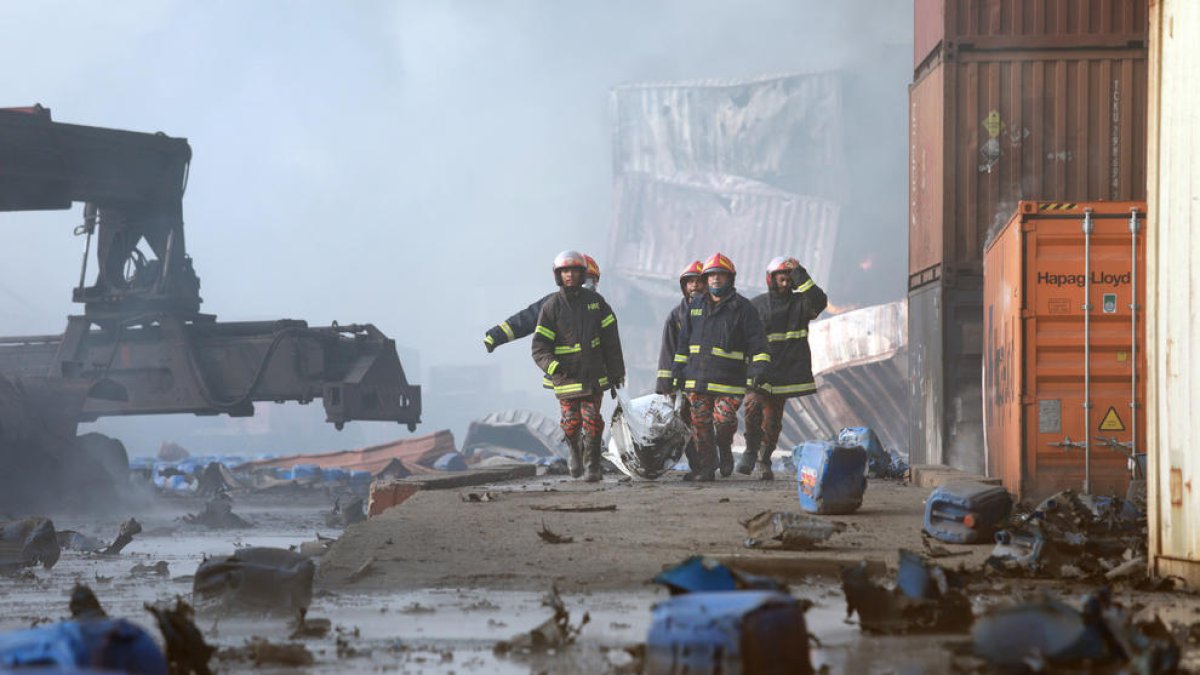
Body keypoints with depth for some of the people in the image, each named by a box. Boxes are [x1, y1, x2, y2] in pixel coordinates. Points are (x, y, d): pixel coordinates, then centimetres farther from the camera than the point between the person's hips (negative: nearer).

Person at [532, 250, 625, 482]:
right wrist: (553, 366, -25)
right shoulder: (551, 307, -3)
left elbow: (611, 340, 9)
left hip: (594, 375, 1)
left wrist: (616, 374, 7)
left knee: (592, 422, -6)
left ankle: (593, 468, 6)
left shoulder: (595, 301, 5)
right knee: (571, 424, -1)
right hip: (566, 376, -1)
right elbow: (539, 347, -6)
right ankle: (575, 450, 31)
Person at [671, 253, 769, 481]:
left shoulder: (742, 308, -1)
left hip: (729, 380, -4)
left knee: (724, 419, -16)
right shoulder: (696, 306, 14)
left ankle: (724, 447, 15)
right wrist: (678, 368, 18)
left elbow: (757, 341, -4)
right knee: (701, 424, 4)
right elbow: (684, 340, 21)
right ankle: (705, 468, 13)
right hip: (697, 378, 4)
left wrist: (759, 367, -15)